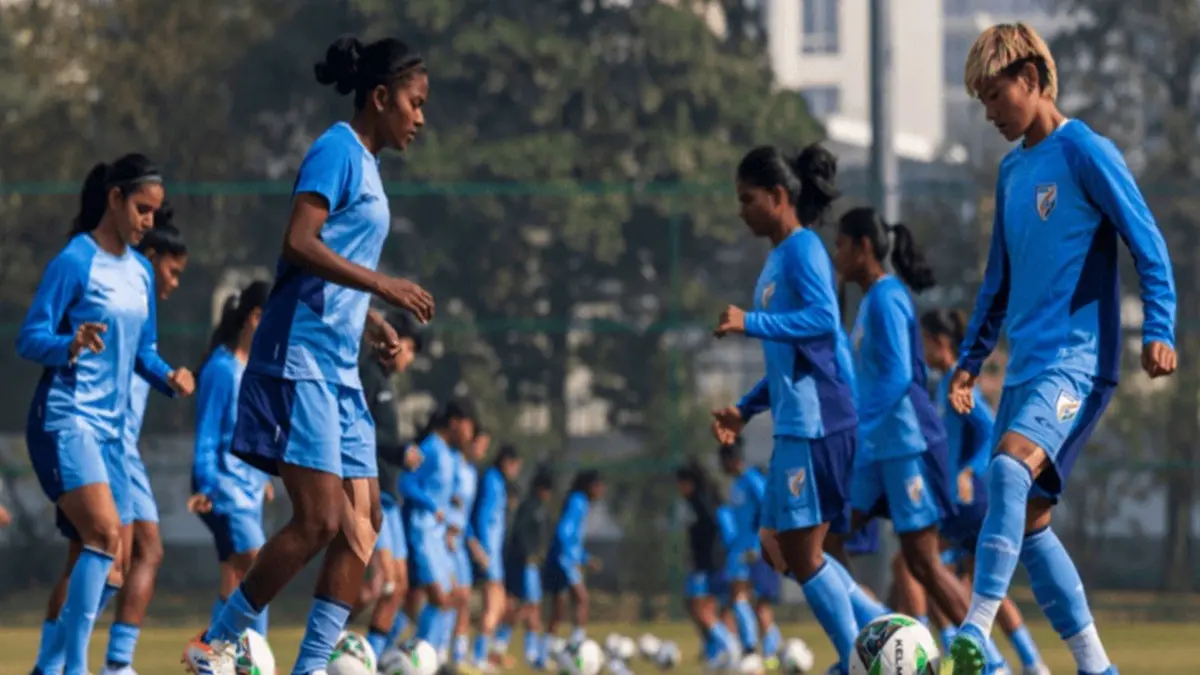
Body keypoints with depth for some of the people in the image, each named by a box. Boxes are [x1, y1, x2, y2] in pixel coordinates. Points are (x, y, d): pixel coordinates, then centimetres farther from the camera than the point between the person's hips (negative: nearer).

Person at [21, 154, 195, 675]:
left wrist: (168, 377, 1)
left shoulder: (140, 271, 14)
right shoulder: (75, 262, -9)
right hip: (65, 418, -8)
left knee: (111, 571, 5)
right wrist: (70, 345, -33)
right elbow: (29, 338, -13)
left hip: (110, 427, 8)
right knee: (105, 533, -25)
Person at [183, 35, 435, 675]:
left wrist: (373, 323, 14)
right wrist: (385, 285, -22)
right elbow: (299, 244, -21)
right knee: (319, 521, -12)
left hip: (338, 370, 10)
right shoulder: (337, 151, -8)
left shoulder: (365, 165, 20)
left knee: (361, 525, 3)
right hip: (300, 361, -10)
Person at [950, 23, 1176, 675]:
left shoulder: (1084, 151, -6)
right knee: (1028, 520, 5)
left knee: (1010, 466, -30)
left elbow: (1148, 245, -9)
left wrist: (1158, 329, -19)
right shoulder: (1012, 168, 17)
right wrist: (970, 360, 21)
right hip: (1025, 368, 9)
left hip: (1077, 363, -9)